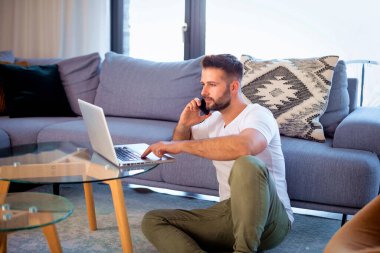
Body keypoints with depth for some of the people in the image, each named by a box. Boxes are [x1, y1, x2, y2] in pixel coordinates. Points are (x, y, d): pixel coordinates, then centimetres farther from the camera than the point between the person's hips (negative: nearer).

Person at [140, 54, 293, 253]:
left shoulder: (257, 115, -10)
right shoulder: (214, 119, 14)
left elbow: (243, 146, -36)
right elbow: (180, 143, 31)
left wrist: (180, 145, -29)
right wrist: (184, 124, 6)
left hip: (268, 221, -7)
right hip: (228, 214, 8)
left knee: (247, 164, -38)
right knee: (152, 221, -12)